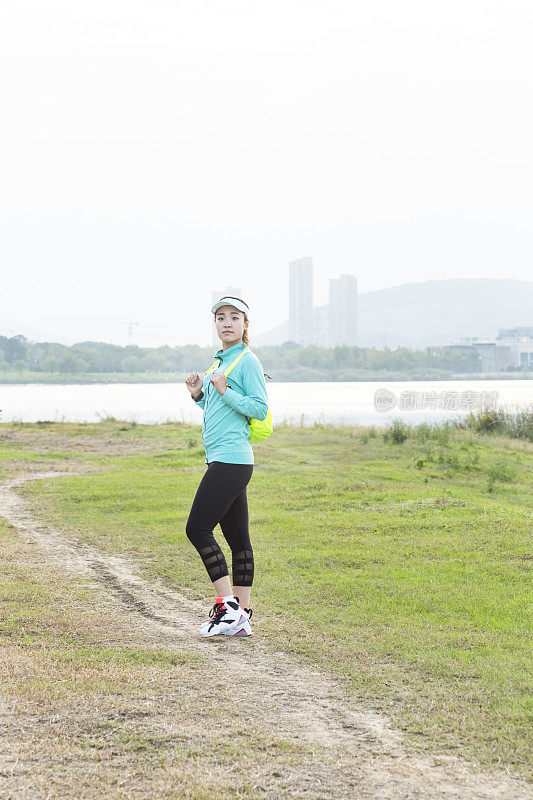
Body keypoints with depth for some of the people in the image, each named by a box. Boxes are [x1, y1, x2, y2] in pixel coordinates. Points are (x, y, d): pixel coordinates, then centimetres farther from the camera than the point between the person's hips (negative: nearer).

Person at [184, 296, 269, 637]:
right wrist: (199, 394, 10)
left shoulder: (247, 360, -7)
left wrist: (224, 391, -19)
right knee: (238, 538, 7)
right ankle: (241, 618, 8)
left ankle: (228, 605, -10)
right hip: (223, 459, 10)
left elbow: (260, 408, -14)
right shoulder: (221, 362, 21)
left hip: (231, 458, -10)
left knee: (198, 528, -12)